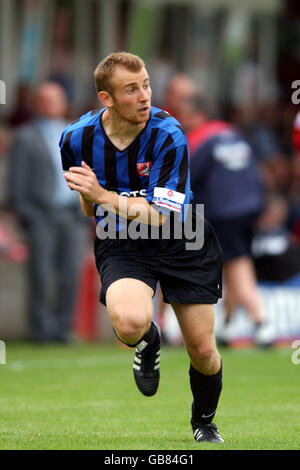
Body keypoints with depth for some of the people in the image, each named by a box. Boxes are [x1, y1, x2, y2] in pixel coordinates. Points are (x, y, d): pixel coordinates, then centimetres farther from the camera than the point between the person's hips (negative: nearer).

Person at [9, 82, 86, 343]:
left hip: (71, 214, 4)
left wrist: (83, 211, 10)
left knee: (71, 274, -1)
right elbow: (17, 180, 2)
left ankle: (63, 327, 5)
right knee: (41, 275, -7)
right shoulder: (26, 137, 6)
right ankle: (41, 328, -3)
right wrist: (25, 214, -7)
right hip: (42, 214, -4)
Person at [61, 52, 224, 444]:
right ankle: (148, 341, 8)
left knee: (203, 351, 1)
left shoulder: (169, 136, -22)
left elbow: (159, 216, -28)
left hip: (180, 244, 0)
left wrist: (103, 196, -35)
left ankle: (204, 422, 34)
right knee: (130, 323, -32)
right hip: (120, 246, 1)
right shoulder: (78, 139, -12)